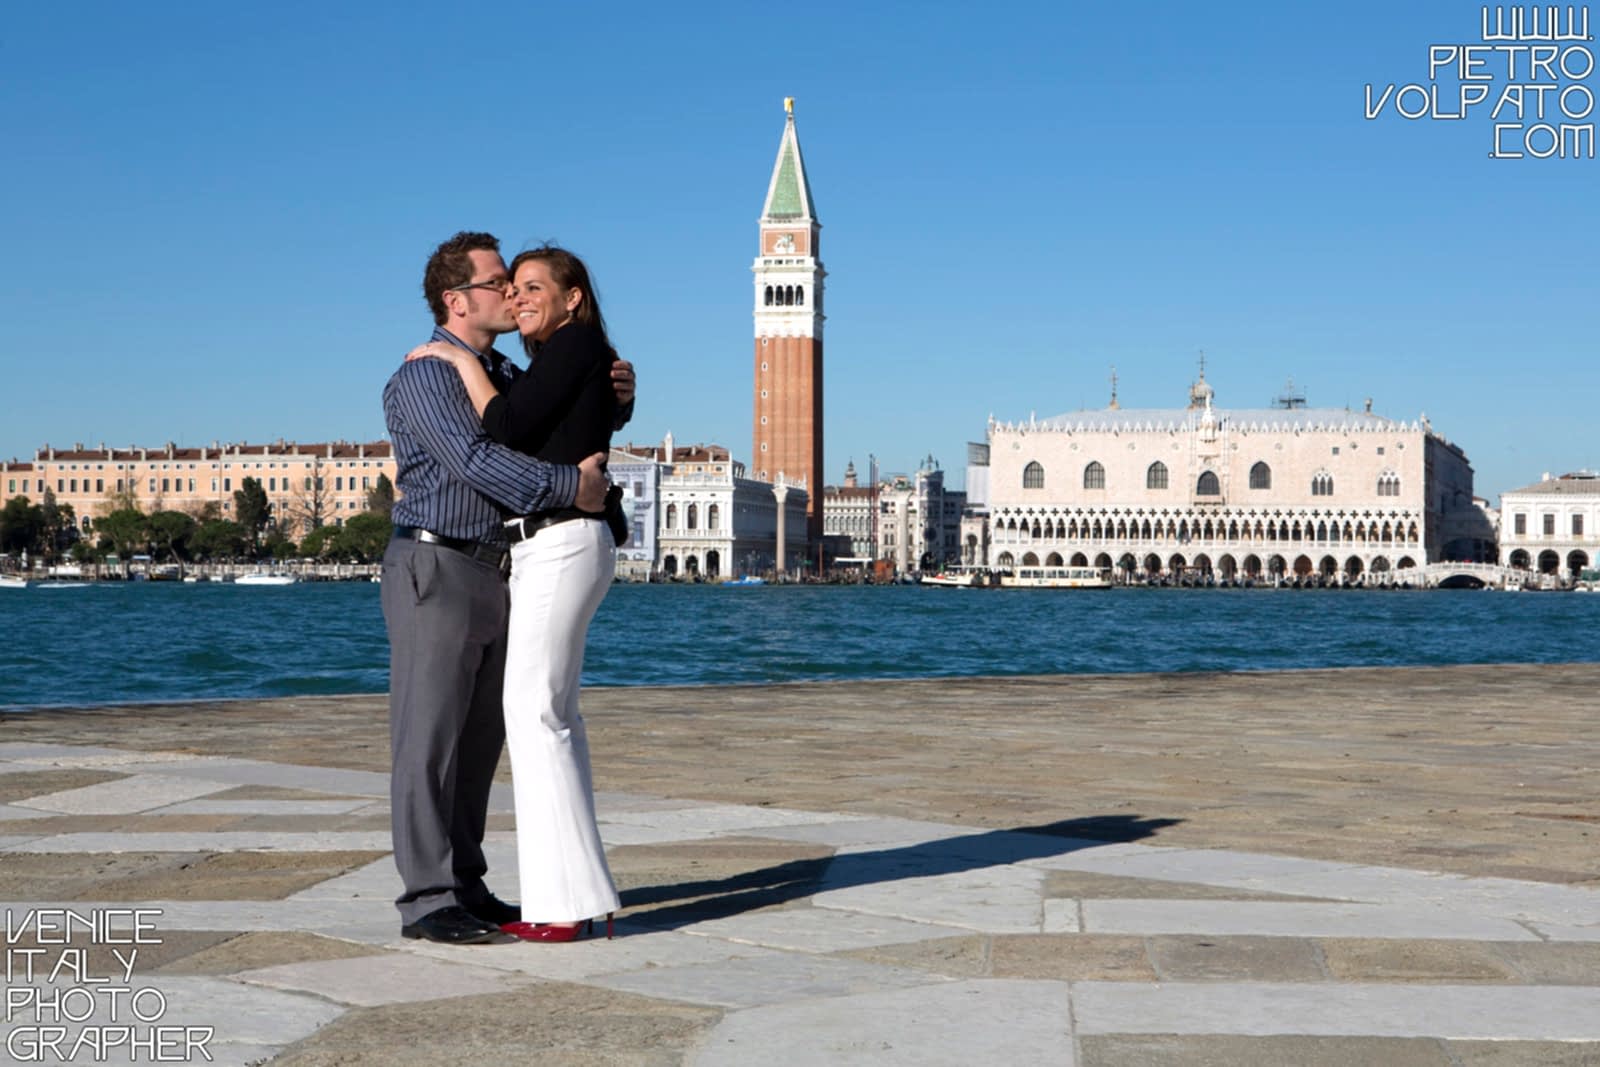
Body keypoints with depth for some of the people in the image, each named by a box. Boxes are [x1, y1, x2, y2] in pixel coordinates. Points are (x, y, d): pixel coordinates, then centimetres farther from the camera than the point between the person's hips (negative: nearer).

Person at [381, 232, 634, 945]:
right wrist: (571, 487, -23)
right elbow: (475, 461, -22)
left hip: (491, 579, 9)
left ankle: (464, 888, 17)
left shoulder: (504, 377, 19)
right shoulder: (425, 377, -8)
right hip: (434, 572, -9)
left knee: (478, 741, 10)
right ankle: (428, 902, -4)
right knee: (429, 740, -6)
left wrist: (617, 396, 1)